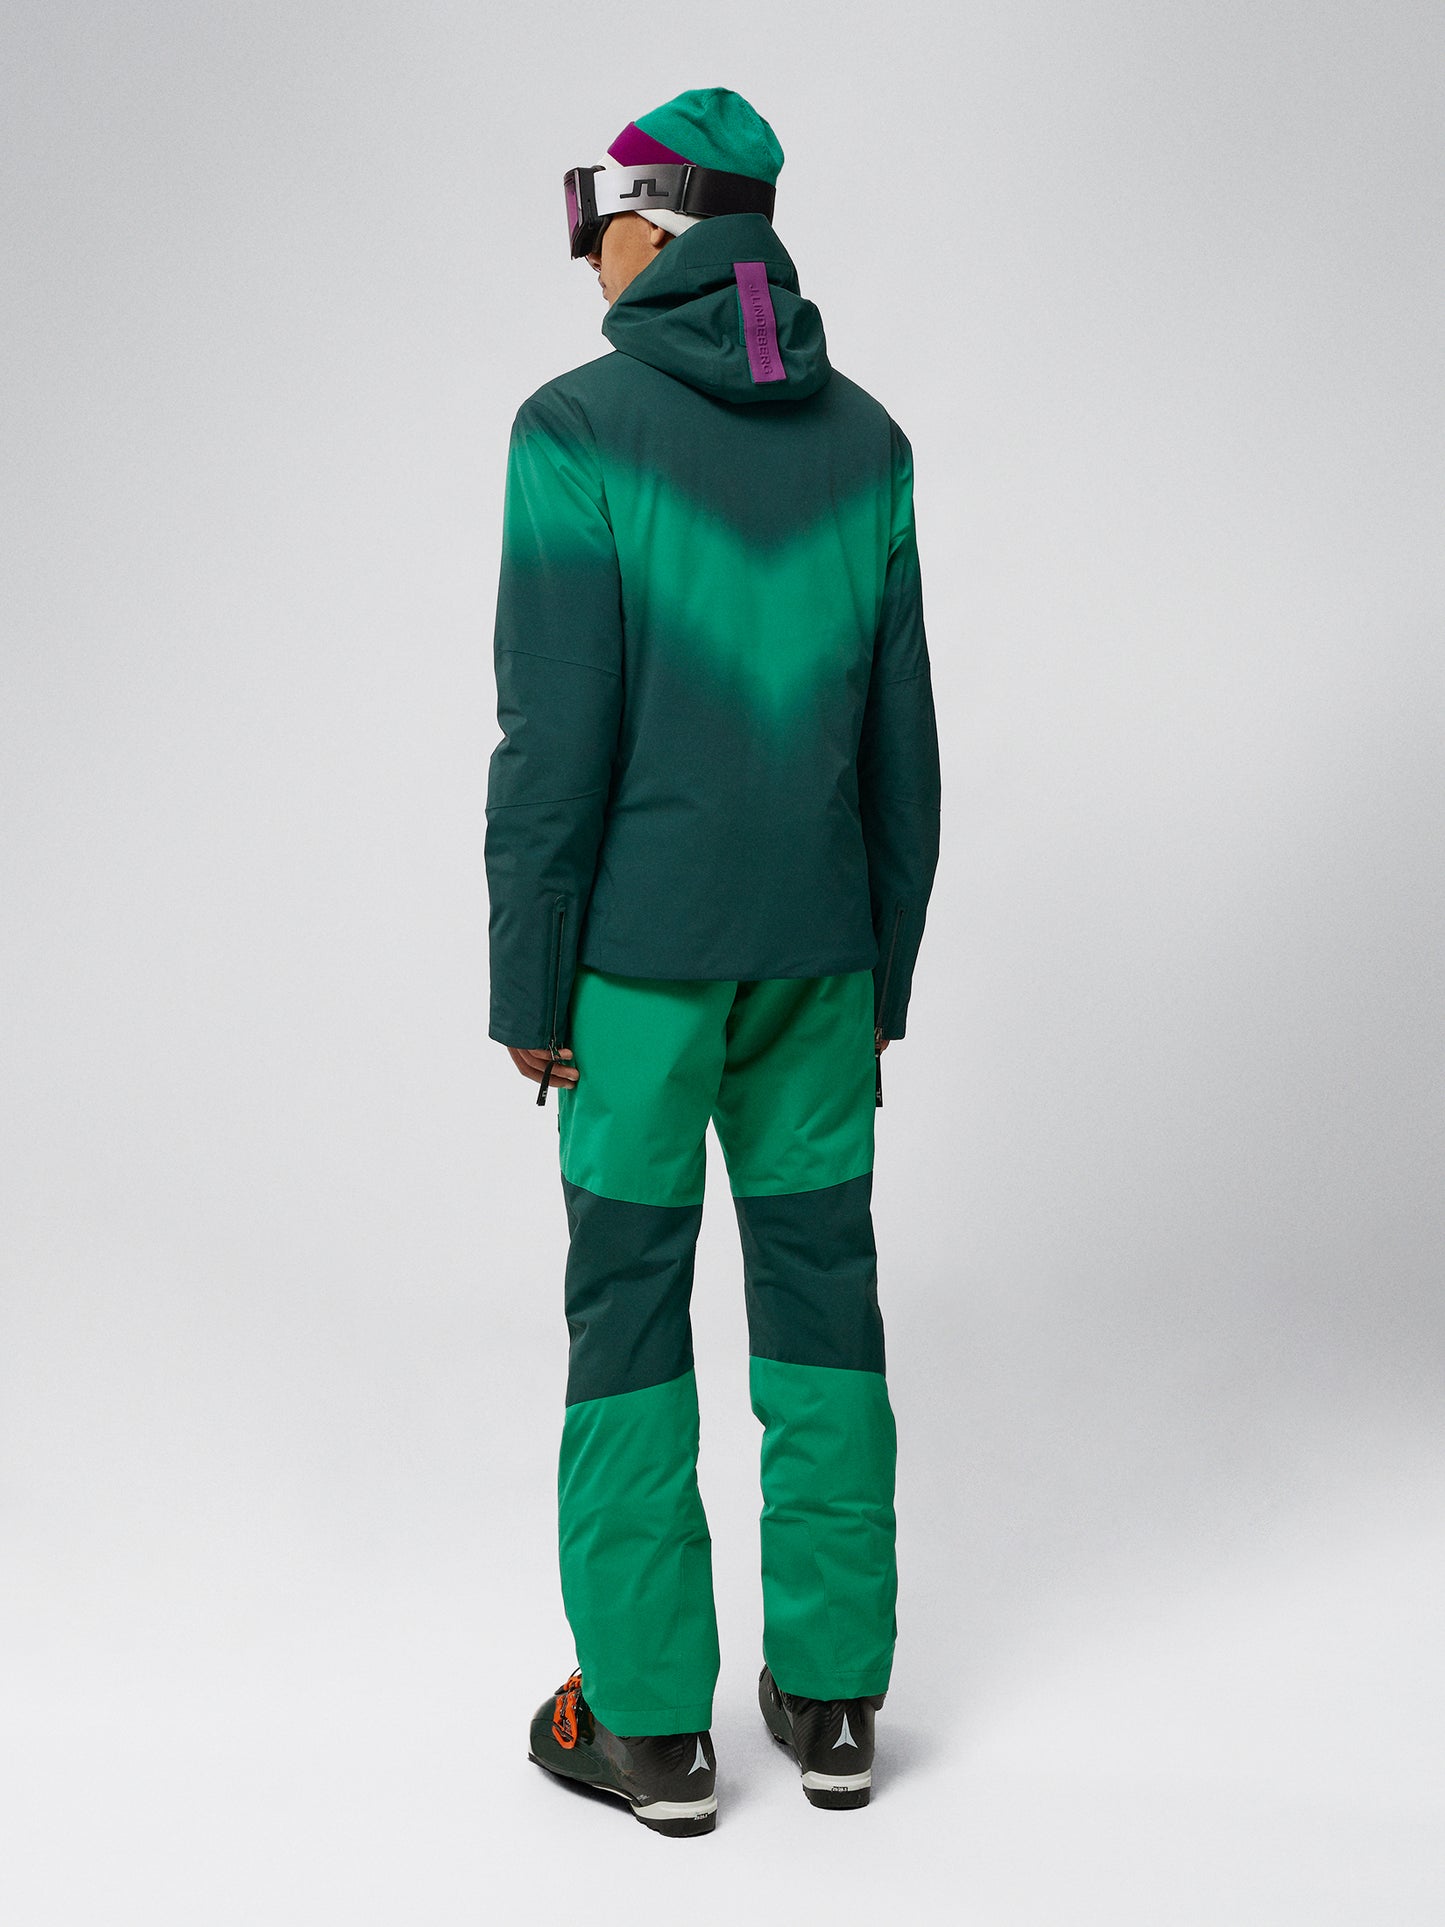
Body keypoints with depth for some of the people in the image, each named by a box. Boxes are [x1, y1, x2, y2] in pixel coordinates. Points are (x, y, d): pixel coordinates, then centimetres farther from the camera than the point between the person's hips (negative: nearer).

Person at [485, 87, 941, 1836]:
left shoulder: (578, 431, -10)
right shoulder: (864, 441, 5)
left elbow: (557, 739, -14)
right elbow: (900, 740, 6)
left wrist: (525, 987, -6)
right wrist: (887, 967, 15)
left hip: (642, 949, -4)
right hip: (817, 943, 4)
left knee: (628, 1305, 6)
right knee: (820, 1290, 11)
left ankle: (651, 1723, 14)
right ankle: (831, 1694, 21)